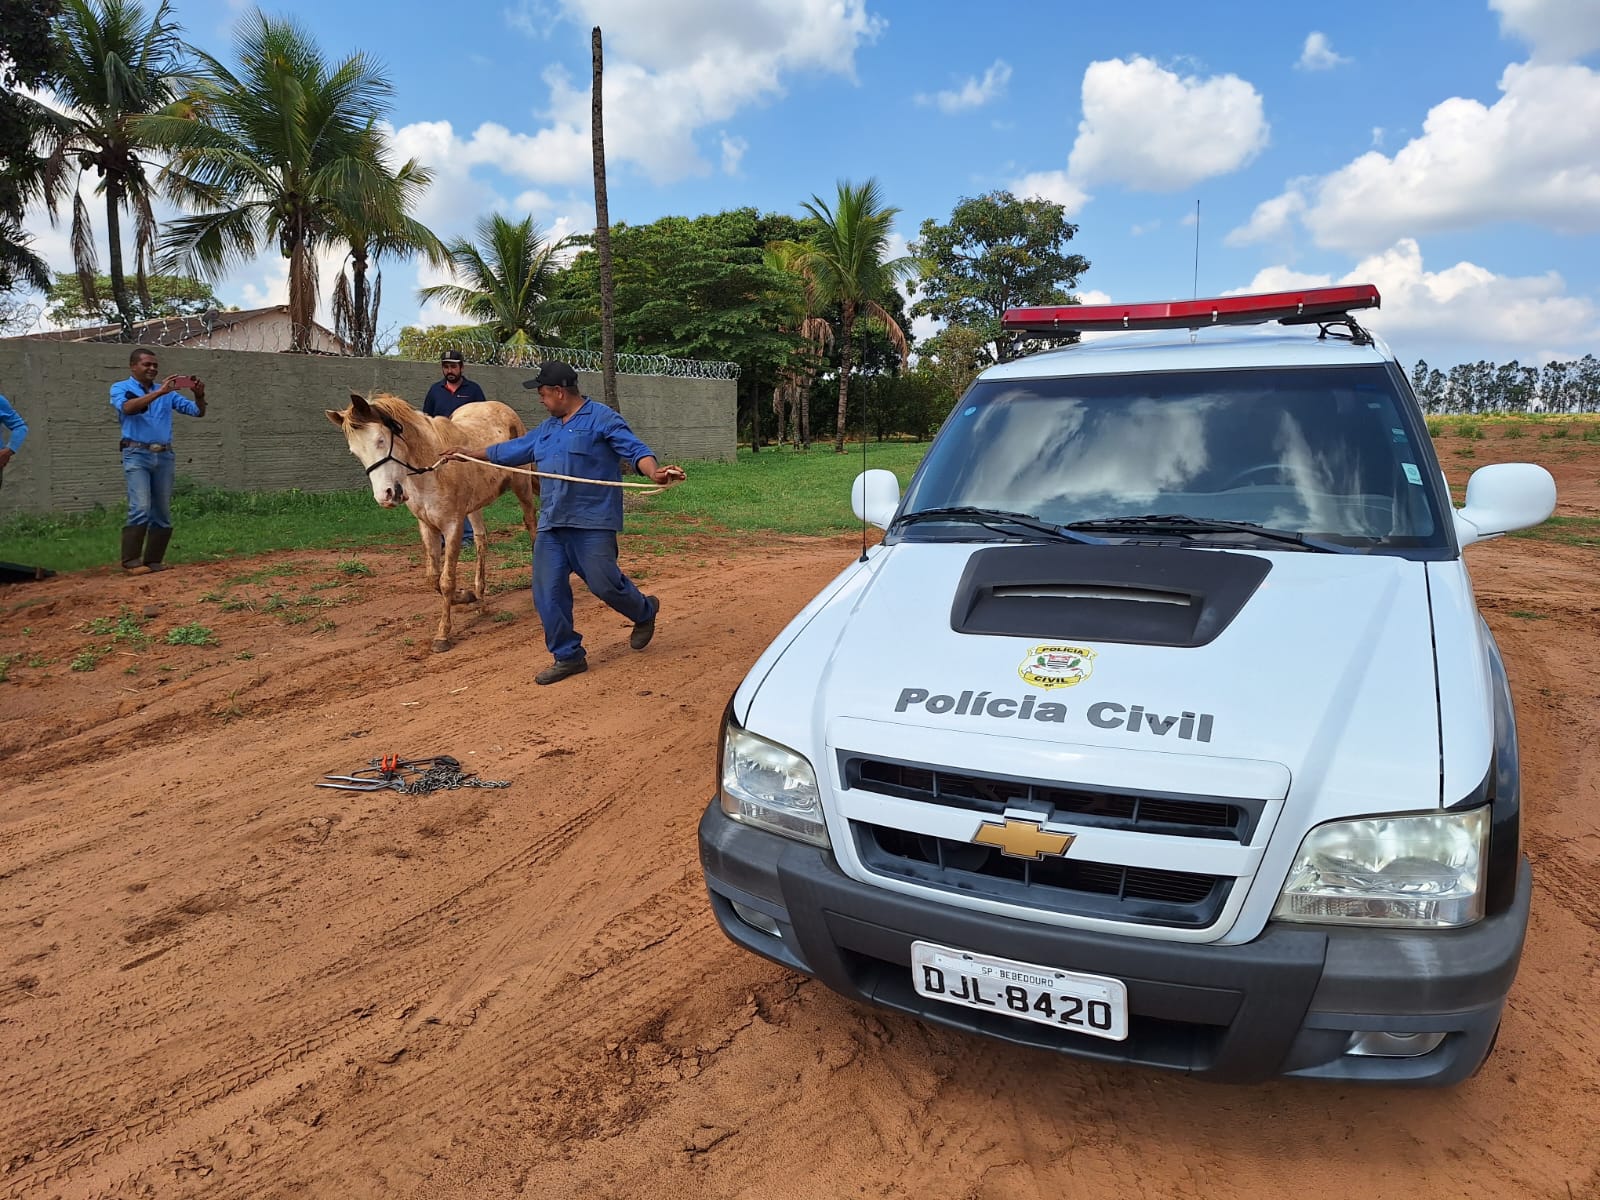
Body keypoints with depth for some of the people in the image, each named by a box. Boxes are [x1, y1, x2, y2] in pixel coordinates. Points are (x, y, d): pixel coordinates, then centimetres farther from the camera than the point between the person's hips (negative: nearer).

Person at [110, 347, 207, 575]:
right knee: (140, 509, -17)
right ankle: (131, 561, -14)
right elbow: (127, 407, -16)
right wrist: (158, 392, -23)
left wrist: (199, 395, -9)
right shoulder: (120, 388, 6)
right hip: (137, 455, -4)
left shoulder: (168, 393, 16)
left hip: (165, 456, 4)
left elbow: (198, 412, 13)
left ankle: (153, 560, 11)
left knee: (163, 513, 4)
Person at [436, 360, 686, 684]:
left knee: (603, 583, -8)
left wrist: (655, 473, -34)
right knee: (547, 593, 3)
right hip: (551, 525, 7)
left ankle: (645, 611, 24)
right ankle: (568, 656, 16)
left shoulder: (602, 419, -4)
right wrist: (469, 454, 35)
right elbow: (512, 450, 30)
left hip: (592, 522, -7)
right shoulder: (546, 429, 19)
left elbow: (635, 450, -14)